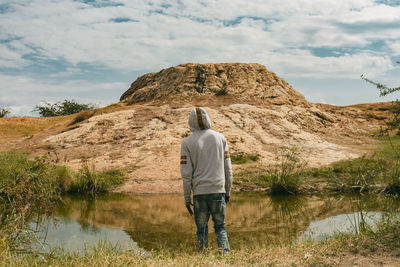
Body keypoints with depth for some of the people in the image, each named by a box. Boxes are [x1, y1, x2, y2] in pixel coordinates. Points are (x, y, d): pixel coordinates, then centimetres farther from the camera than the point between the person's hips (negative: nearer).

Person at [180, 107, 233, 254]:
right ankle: (224, 253, 0)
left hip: (199, 192, -1)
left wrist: (187, 198, 3)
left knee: (201, 228, 8)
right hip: (218, 190, 1)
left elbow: (186, 173, -4)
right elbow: (227, 168, 8)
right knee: (220, 226, 10)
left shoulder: (187, 142, -2)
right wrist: (227, 191, 16)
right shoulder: (220, 138, 6)